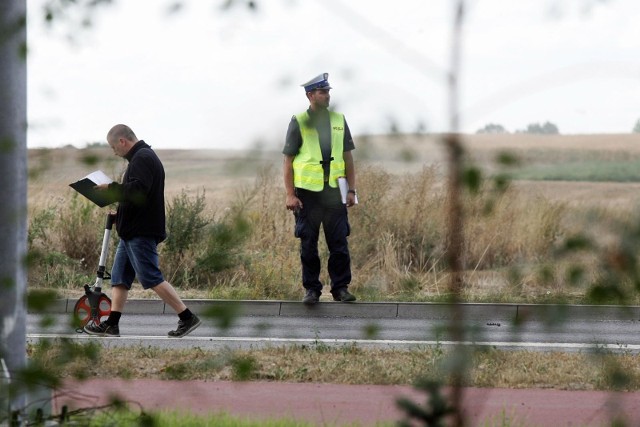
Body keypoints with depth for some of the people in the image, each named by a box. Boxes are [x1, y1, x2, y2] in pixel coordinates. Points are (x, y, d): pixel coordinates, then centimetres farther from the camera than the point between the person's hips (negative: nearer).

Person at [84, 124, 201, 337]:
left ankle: (188, 318, -9)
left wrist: (111, 188, -18)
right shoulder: (142, 157, 20)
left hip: (141, 233, -11)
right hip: (133, 231, 11)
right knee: (119, 278, 10)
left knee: (152, 278, -10)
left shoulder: (143, 159, -14)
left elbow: (137, 190, -28)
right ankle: (111, 325, 10)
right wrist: (120, 211, 15)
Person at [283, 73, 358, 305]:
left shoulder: (338, 120, 10)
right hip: (308, 192, -3)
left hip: (334, 191, 3)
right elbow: (288, 161, -1)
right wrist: (290, 195, -8)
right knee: (308, 244, 2)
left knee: (339, 242, 0)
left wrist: (352, 190, 6)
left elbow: (348, 158, 14)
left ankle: (341, 287, 8)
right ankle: (311, 289, 10)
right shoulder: (299, 122, 0)